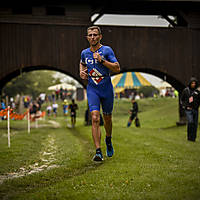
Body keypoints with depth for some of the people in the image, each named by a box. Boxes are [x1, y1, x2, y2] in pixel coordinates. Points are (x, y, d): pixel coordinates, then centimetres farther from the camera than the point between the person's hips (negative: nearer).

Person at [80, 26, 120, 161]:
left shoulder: (107, 50, -7)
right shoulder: (84, 53, 5)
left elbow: (117, 68, -14)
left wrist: (102, 60, -22)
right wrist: (82, 72, 8)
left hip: (107, 89, -1)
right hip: (92, 89, 1)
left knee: (107, 118, 13)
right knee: (95, 118, -15)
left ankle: (108, 139, 45)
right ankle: (98, 152, -17)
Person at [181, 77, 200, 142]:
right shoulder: (185, 90, 1)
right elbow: (182, 99, 8)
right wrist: (185, 106, -5)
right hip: (188, 109, -3)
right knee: (190, 122, -19)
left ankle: (193, 138, 11)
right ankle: (189, 137, -8)